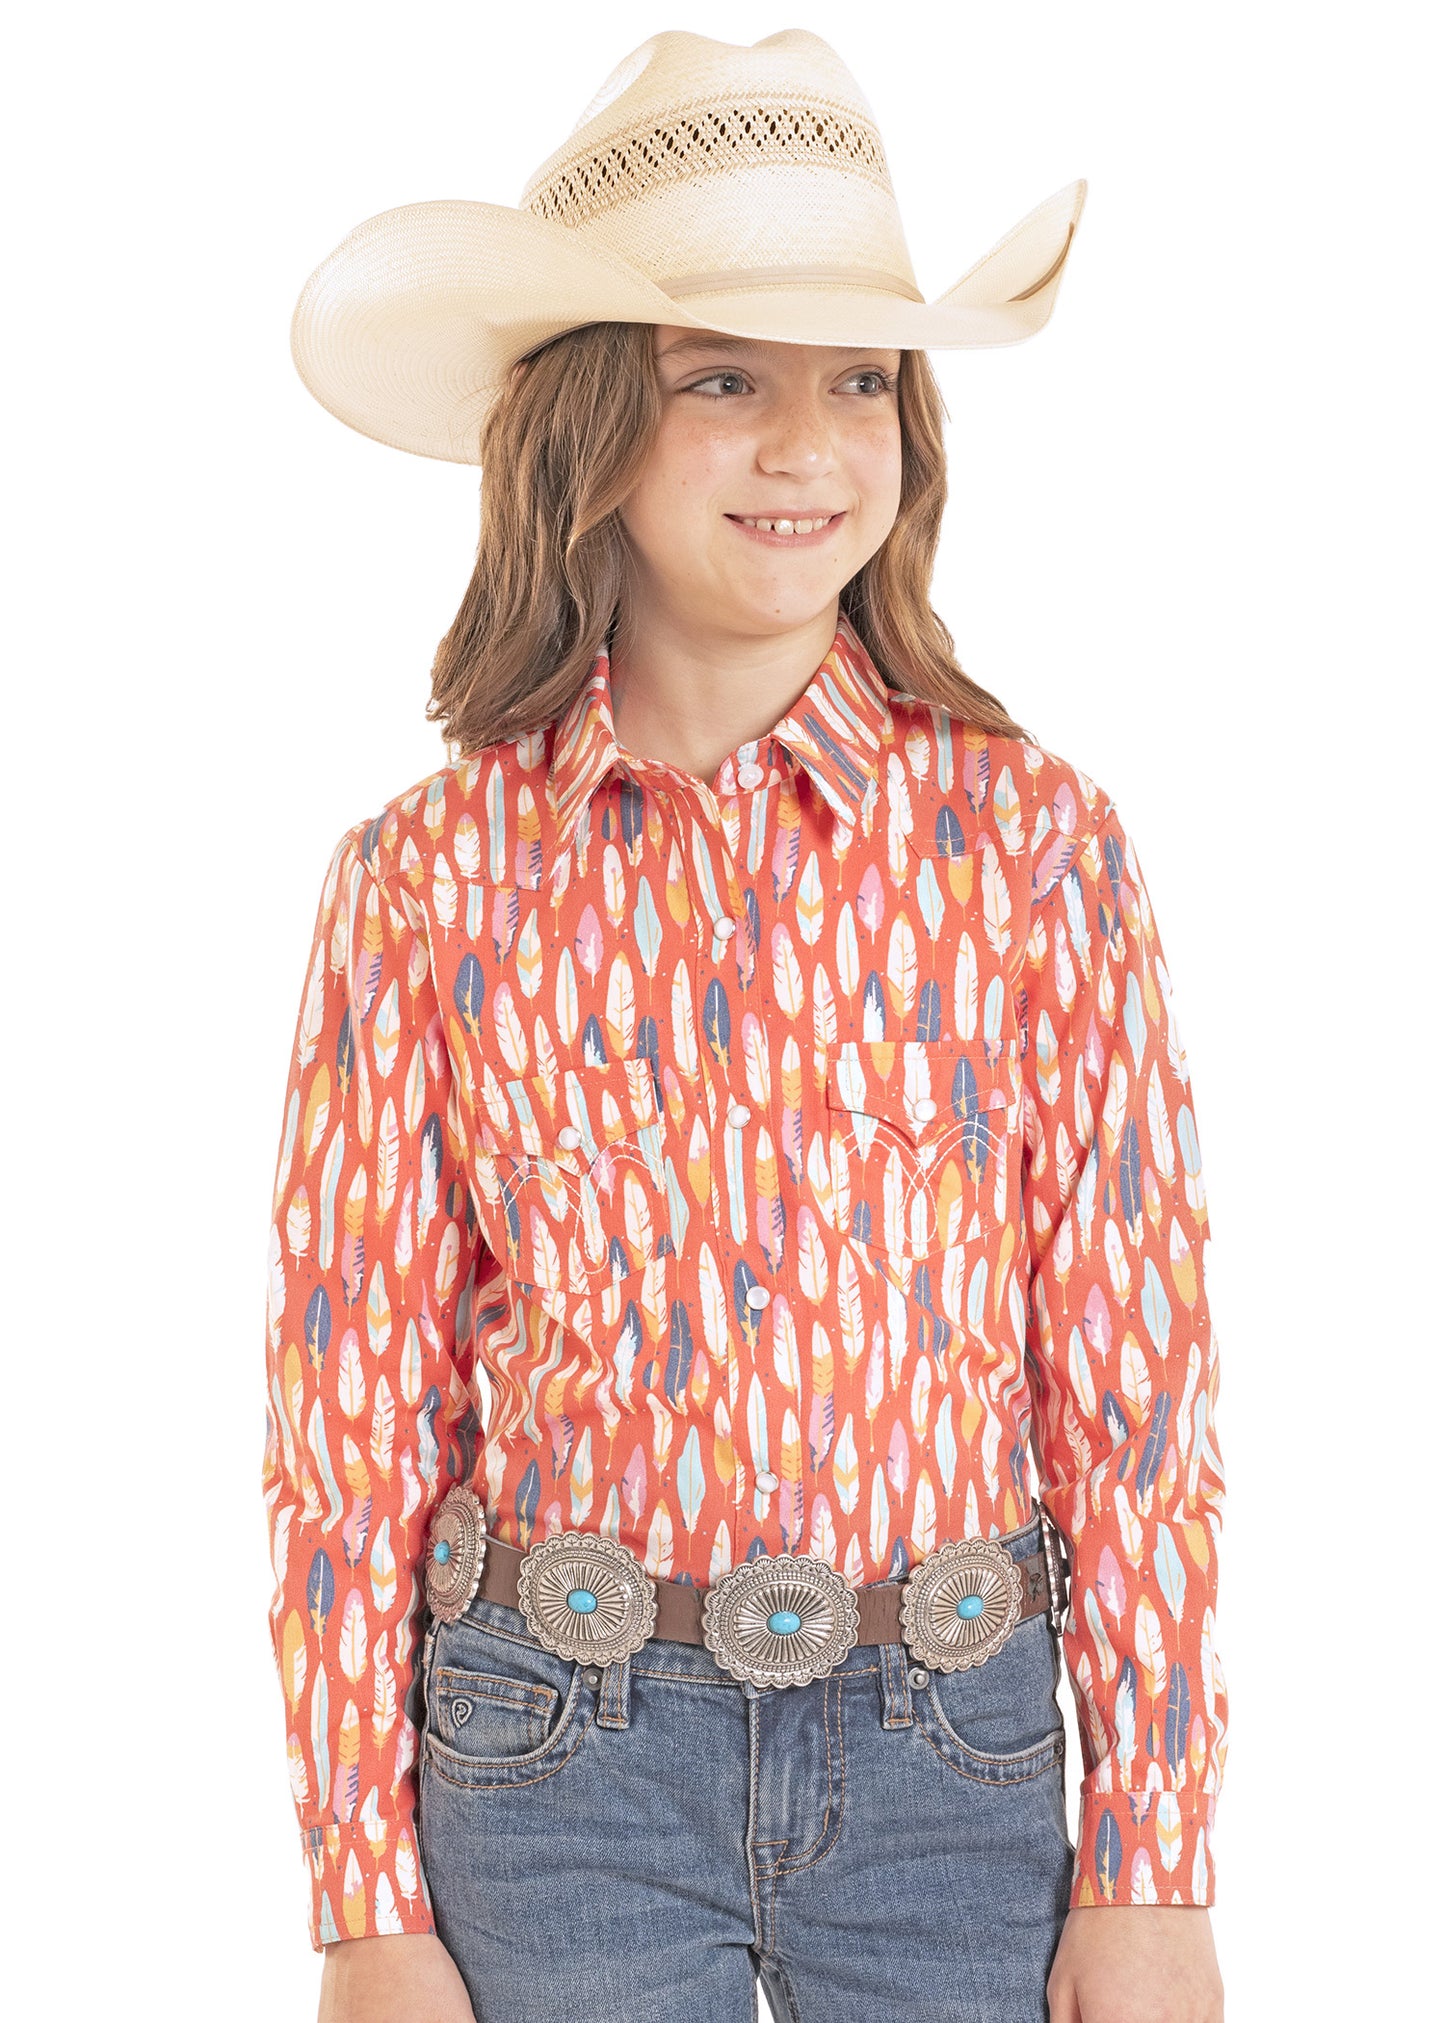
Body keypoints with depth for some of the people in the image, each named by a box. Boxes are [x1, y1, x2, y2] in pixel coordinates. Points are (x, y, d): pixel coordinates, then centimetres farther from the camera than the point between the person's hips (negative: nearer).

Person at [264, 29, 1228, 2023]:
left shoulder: (1035, 837, -4)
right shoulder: (428, 876, -4)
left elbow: (1137, 1372, -3)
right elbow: (349, 1419, -1)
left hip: (955, 1768, 1)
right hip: (559, 1764, 0)